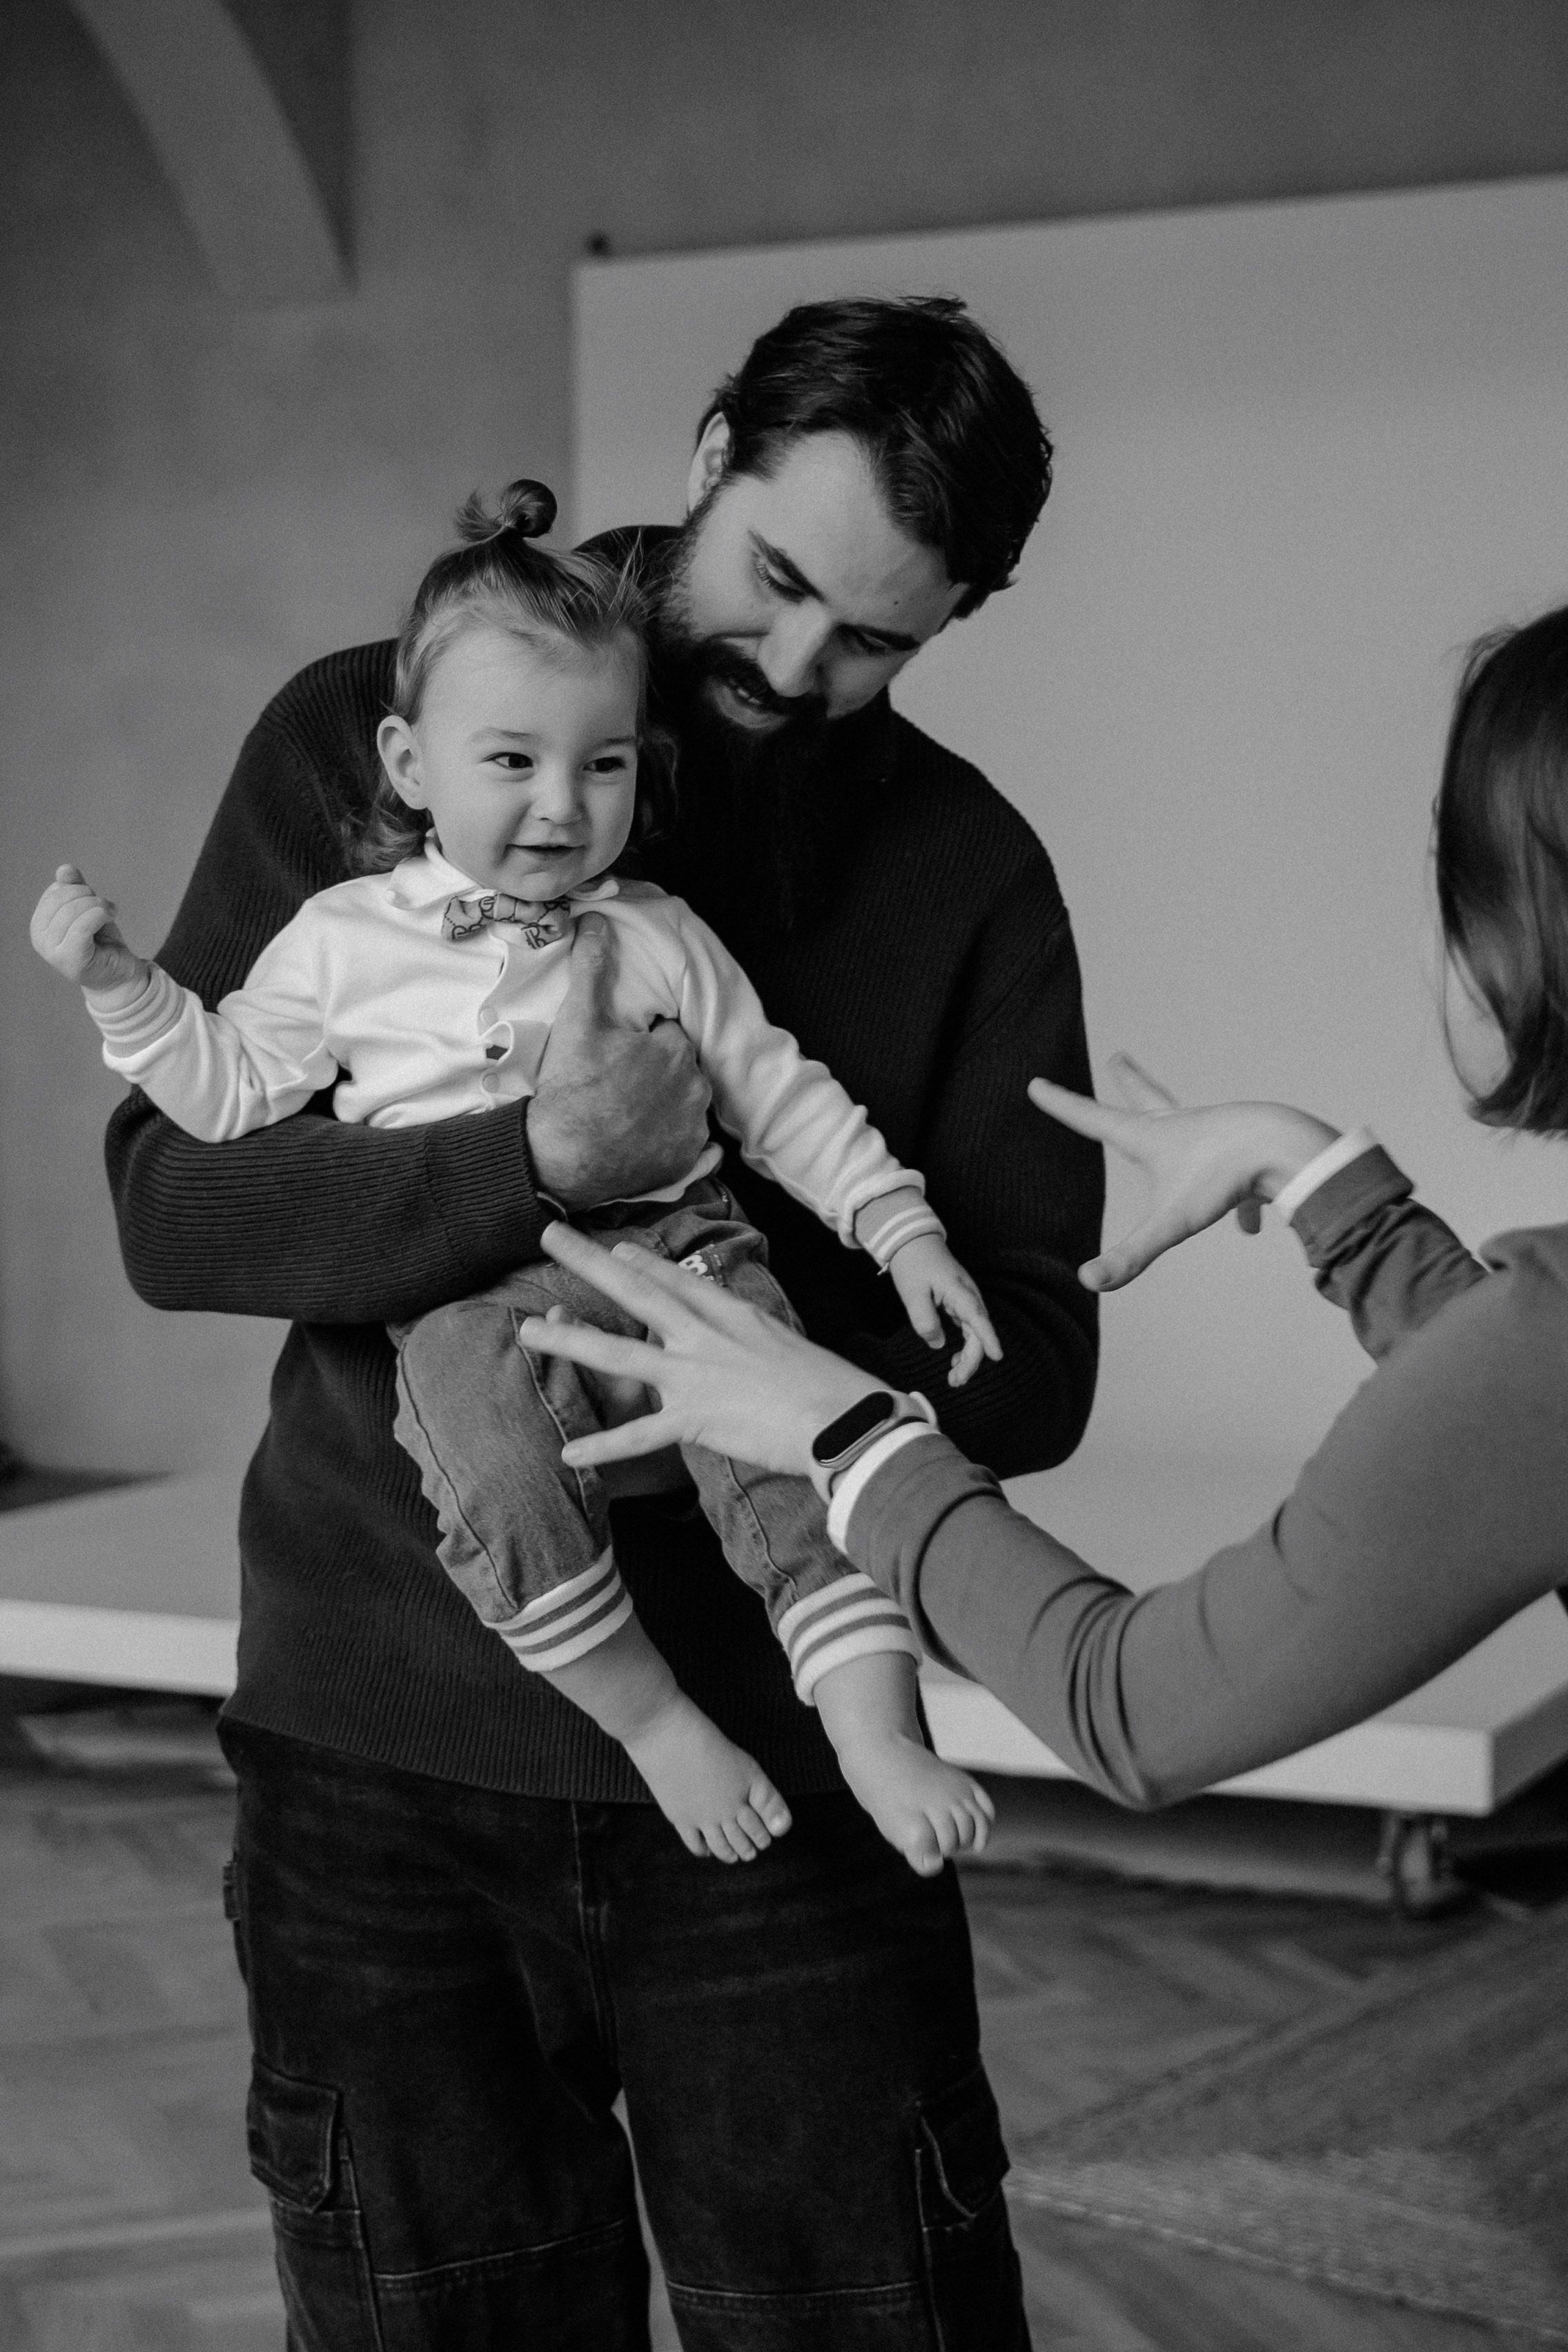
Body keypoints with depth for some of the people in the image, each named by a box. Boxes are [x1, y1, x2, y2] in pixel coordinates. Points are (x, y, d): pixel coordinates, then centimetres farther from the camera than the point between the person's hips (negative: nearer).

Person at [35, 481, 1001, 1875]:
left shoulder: (660, 939, 14)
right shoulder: (345, 938, 13)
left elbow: (781, 1097, 16)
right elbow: (226, 1092, 17)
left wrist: (899, 1226, 7)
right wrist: (120, 983, 5)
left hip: (677, 1248, 1)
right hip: (470, 1299, -1)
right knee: (495, 1472, -32)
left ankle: (877, 1733, -24)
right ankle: (649, 1719, -18)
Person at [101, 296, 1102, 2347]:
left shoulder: (965, 878, 1)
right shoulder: (359, 741, 0)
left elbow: (1030, 1371, -2)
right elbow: (172, 1199, -9)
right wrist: (539, 1165, -25)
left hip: (767, 1770, 0)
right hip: (370, 1739, 1)